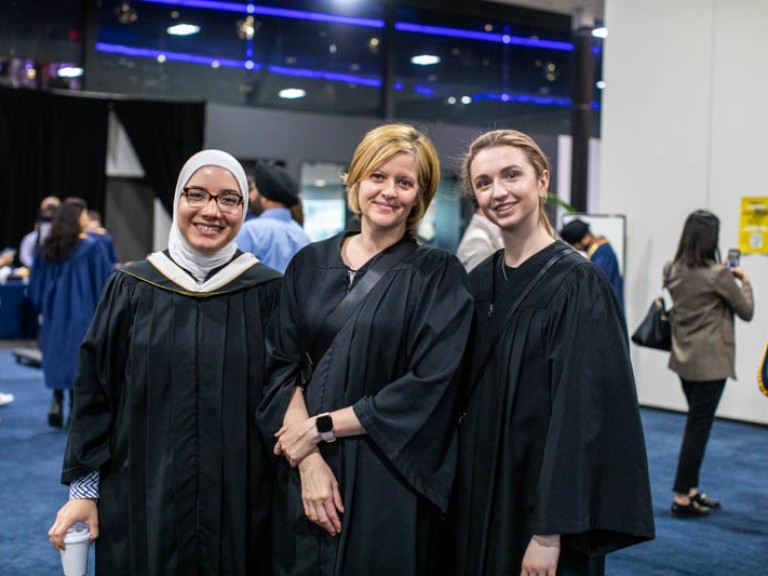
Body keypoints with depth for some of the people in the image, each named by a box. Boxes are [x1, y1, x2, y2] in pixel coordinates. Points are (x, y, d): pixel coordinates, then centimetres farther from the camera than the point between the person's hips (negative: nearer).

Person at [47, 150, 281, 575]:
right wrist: (83, 488, 0)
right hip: (142, 499, 1)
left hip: (241, 504, 0)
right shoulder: (131, 289, -1)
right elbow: (95, 393, 3)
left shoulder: (268, 292, -3)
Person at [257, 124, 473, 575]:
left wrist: (320, 427, -12)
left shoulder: (438, 275, -5)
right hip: (304, 478, 3)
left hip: (391, 483, -3)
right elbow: (283, 367, 2)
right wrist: (308, 461, -12)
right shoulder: (310, 265, 6)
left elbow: (429, 384, -13)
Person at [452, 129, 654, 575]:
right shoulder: (480, 283, 5)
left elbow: (581, 413, -19)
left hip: (541, 498, -6)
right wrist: (460, 496, 7)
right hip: (479, 500, 6)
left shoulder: (578, 284, -15)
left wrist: (550, 533, -22)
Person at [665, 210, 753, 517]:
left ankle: (691, 491, 23)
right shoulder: (718, 275, -16)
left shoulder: (673, 271, 2)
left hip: (683, 359, 7)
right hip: (710, 362, -7)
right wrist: (744, 281, 11)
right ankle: (682, 498, 3)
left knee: (696, 424, 17)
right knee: (698, 427, -1)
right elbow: (747, 312, -4)